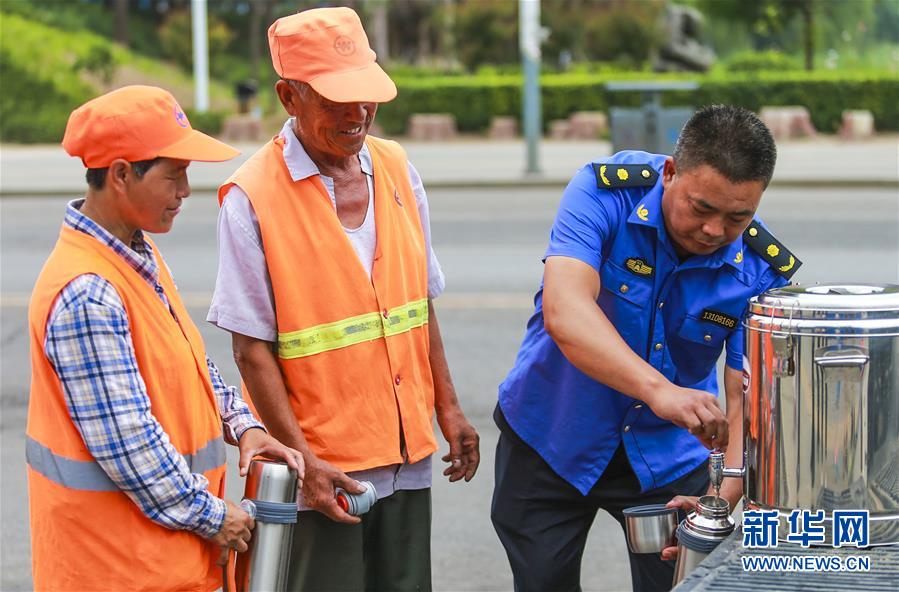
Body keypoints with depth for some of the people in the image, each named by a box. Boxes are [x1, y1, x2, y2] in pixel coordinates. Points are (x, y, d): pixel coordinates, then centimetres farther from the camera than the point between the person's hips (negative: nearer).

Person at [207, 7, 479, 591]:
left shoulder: (396, 169, 6)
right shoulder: (252, 197, -12)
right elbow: (252, 349, -11)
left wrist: (447, 407, 13)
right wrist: (302, 459, -15)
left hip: (407, 455, 5)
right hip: (322, 469, -5)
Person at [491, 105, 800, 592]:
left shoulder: (765, 271, -17)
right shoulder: (603, 192, -24)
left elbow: (749, 399, -19)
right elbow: (565, 313, -39)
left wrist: (724, 498, -38)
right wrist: (659, 391, -53)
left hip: (666, 455, 1)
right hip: (550, 441, -1)